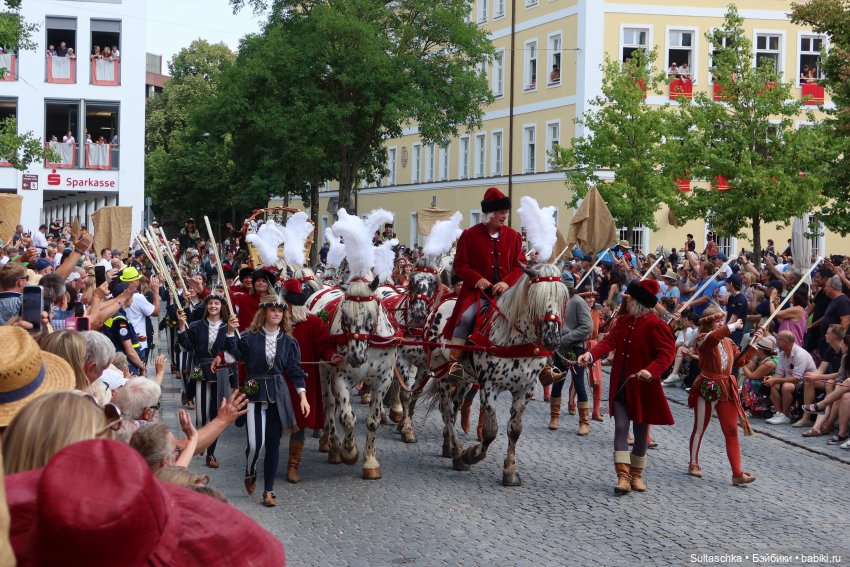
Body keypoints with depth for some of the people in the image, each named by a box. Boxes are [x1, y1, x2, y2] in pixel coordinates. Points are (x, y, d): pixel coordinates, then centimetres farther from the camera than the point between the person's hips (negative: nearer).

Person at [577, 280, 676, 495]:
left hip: (643, 387, -4)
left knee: (641, 432, 8)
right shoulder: (622, 321, 5)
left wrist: (651, 370, -33)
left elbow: (668, 352, -18)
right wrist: (590, 355, -22)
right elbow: (609, 341, -4)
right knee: (621, 427, -3)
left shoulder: (654, 324, -14)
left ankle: (636, 474, 24)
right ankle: (623, 475, -3)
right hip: (620, 386, 4)